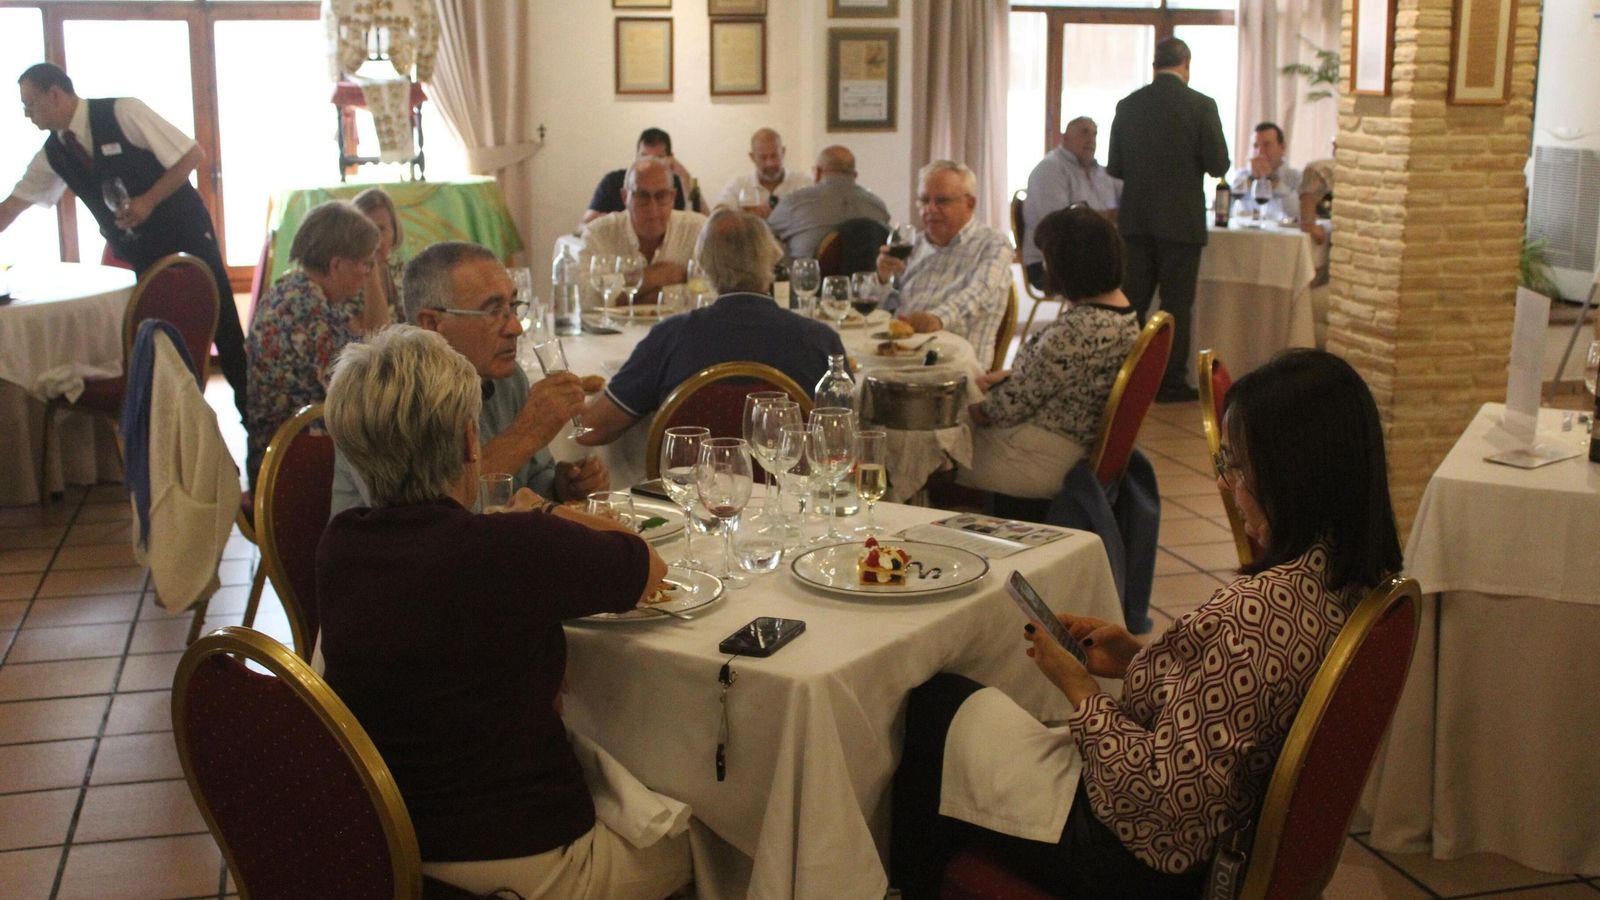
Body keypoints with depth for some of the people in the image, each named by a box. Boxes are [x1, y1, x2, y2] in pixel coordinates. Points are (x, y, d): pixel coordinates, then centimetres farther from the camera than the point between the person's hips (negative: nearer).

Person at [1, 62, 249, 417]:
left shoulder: (123, 113, -15)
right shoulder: (54, 152, 4)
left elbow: (193, 154, -16)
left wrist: (148, 201, -20)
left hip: (186, 236, -6)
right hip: (139, 253, 6)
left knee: (221, 323, -4)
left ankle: (251, 410, 7)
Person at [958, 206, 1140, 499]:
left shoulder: (1078, 329, -29)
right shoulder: (1121, 309, 1)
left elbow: (1015, 402, -19)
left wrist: (977, 408, -1)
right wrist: (1006, 376, 8)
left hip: (1046, 460, -10)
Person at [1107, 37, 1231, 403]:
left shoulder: (1128, 105, 2)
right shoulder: (1200, 105, -9)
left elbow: (1114, 167, 5)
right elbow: (1218, 166, -8)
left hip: (1135, 219, 4)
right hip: (1181, 220, -3)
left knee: (1132, 300, 11)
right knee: (1176, 303, 4)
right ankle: (1171, 381, 8)